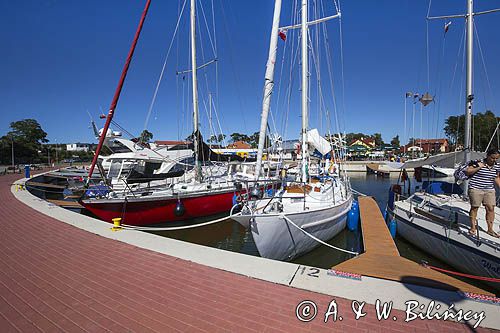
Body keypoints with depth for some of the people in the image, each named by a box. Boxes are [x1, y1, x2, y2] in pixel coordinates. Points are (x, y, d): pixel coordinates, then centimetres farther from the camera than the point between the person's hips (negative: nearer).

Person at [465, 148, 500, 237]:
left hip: (489, 190, 5)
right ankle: (473, 227, 16)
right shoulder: (478, 163, -11)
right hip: (476, 189, -5)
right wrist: (478, 167, -20)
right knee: (474, 207, 3)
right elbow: (467, 172, -11)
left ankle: (490, 230, 16)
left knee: (490, 208, 4)